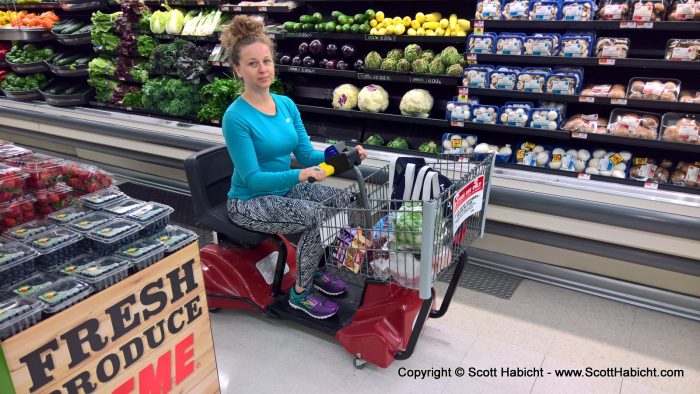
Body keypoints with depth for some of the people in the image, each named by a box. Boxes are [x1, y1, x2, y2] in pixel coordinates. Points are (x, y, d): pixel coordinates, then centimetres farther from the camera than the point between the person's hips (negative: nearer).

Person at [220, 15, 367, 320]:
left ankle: (317, 270, 11)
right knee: (318, 217, -25)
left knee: (342, 201, -9)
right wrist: (299, 175, -37)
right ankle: (301, 293, -4)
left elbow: (307, 154, 1)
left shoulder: (286, 104, 1)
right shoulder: (236, 117, -21)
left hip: (284, 189, 7)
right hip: (249, 201, -7)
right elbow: (252, 179, -24)